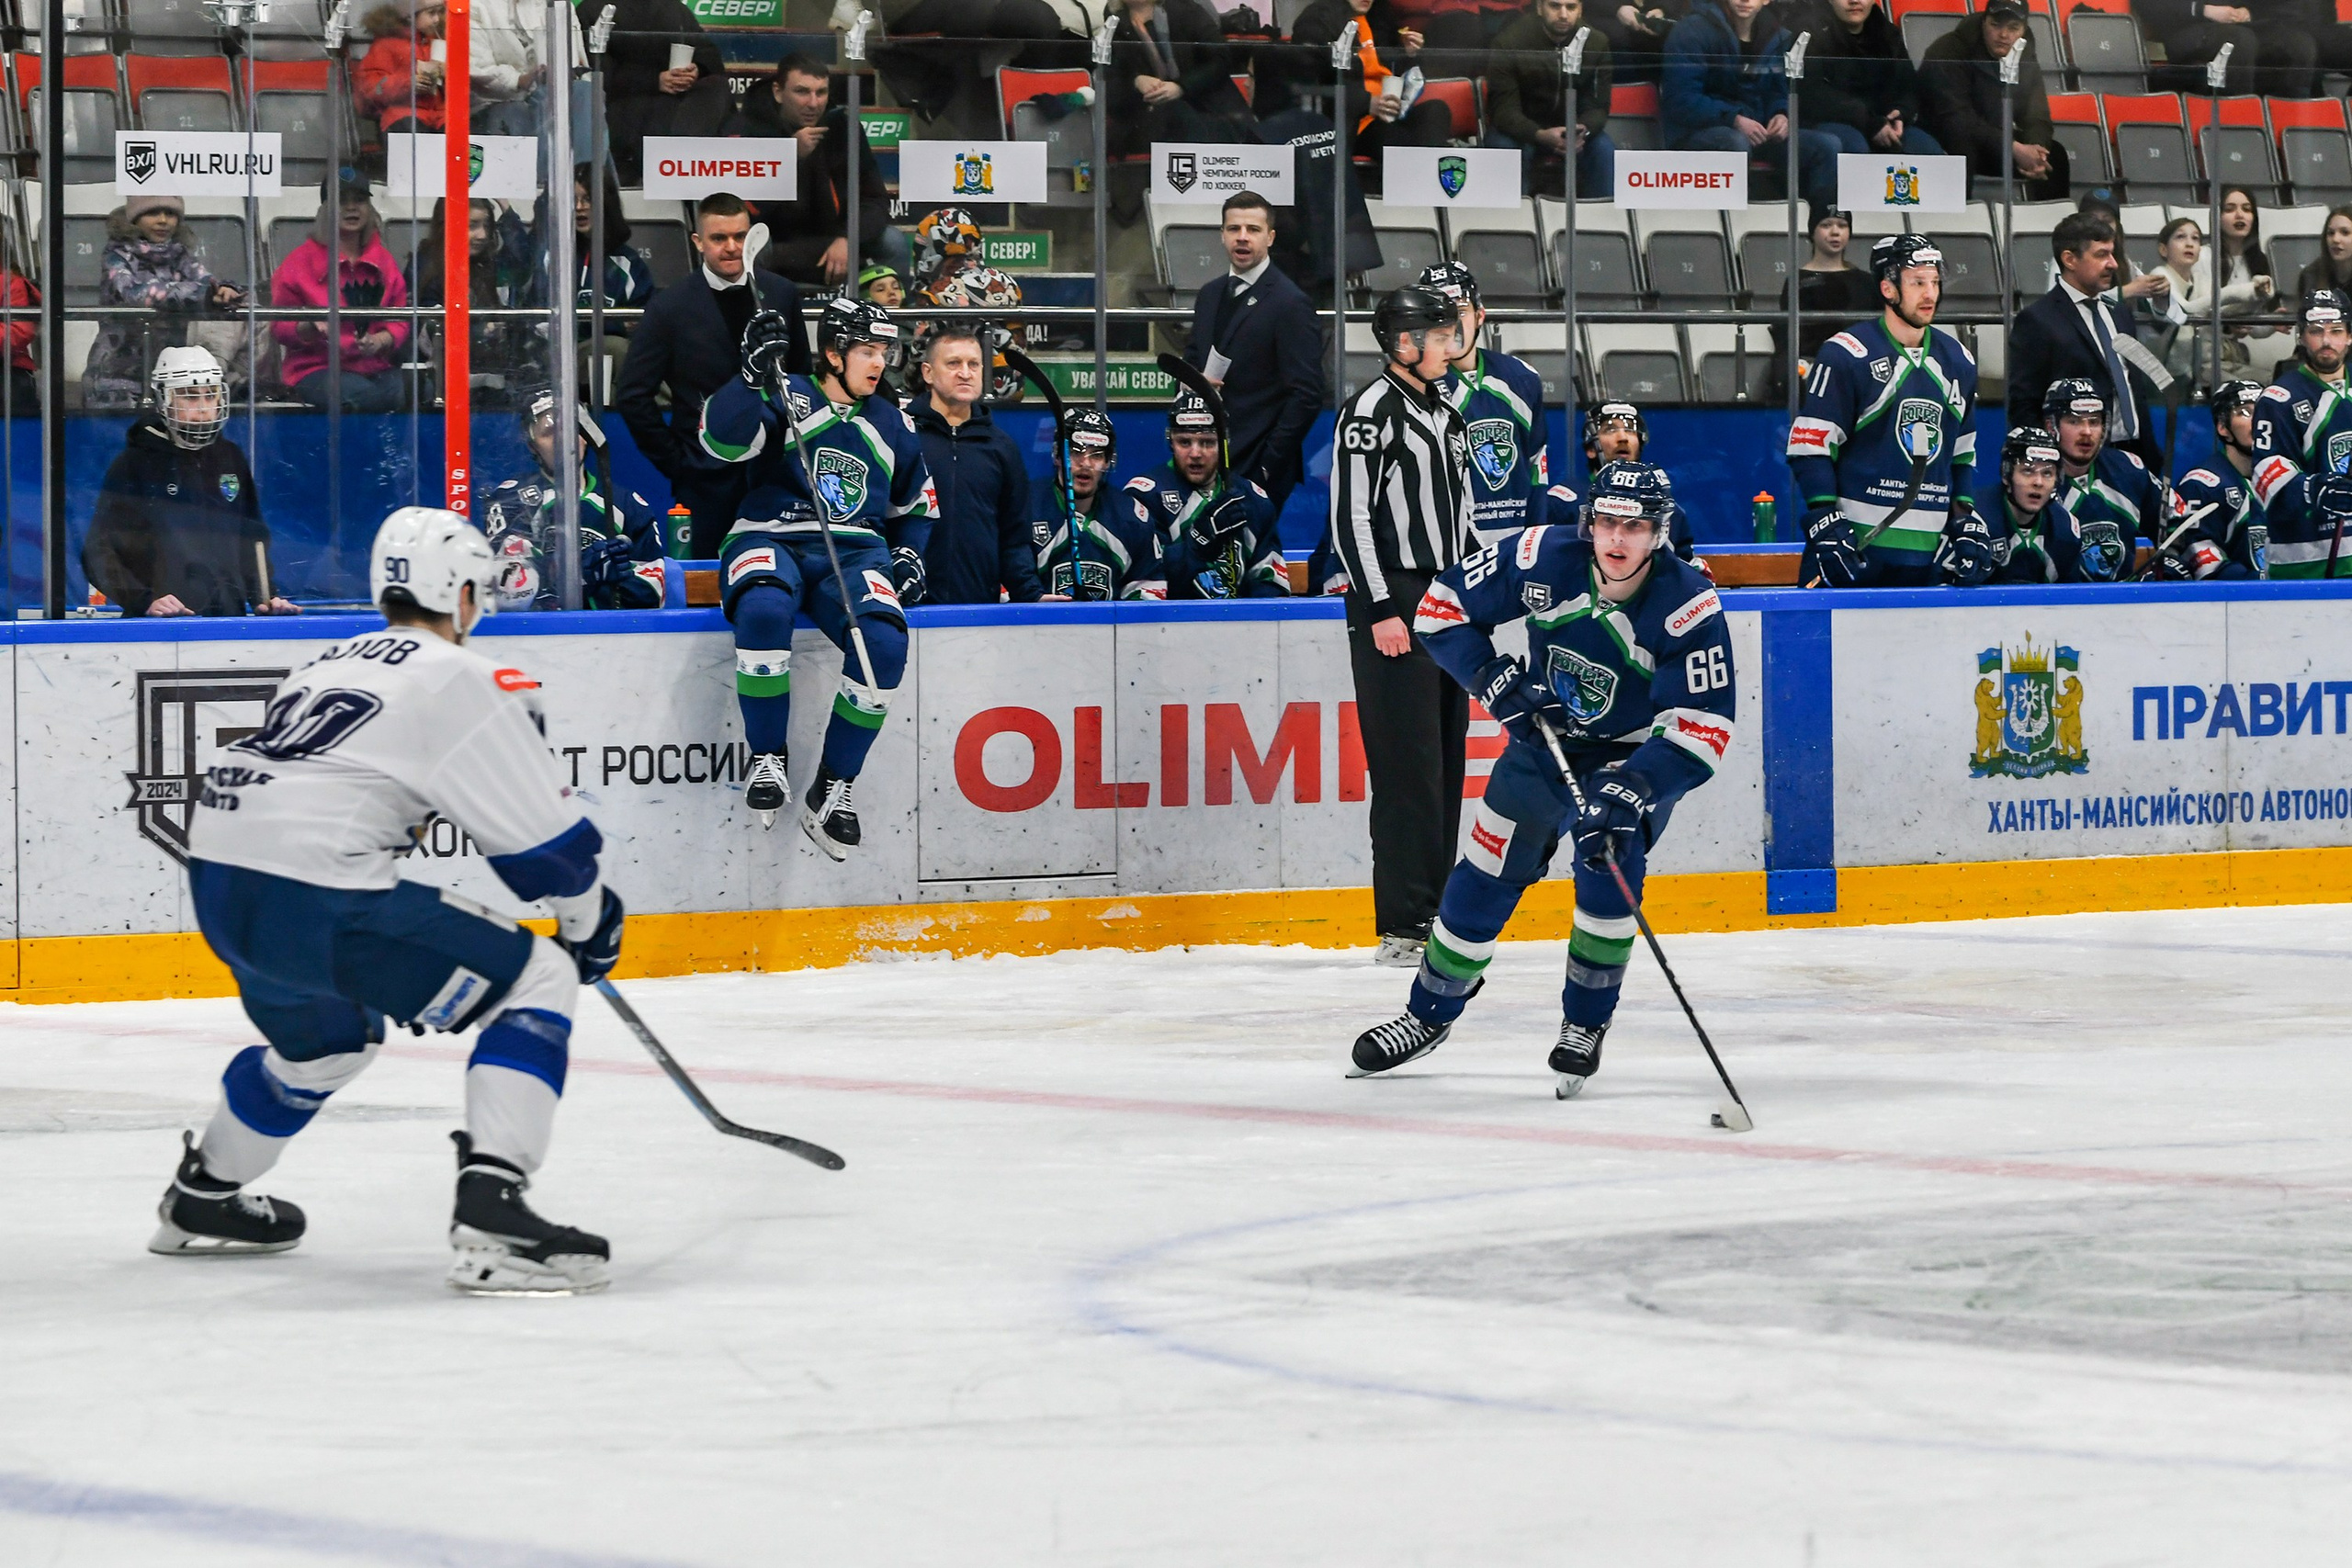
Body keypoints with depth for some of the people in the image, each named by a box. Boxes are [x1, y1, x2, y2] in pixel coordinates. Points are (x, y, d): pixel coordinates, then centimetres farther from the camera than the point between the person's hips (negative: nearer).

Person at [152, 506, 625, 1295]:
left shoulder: (330, 664, 24)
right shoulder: (466, 680, 0)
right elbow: (544, 835, 0)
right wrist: (591, 920, 17)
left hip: (219, 886, 8)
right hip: (317, 899, -8)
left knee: (329, 1036, 35)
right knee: (538, 982, 0)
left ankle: (201, 1199, 50)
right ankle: (490, 1209, -14)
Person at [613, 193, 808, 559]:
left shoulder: (782, 295, 6)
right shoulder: (671, 306, -3)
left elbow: (801, 378, 14)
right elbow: (633, 397, -2)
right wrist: (674, 462, -4)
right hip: (707, 480, -2)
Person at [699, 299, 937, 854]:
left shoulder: (893, 427, 20)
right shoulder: (787, 399, 3)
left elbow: (916, 506, 32)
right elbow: (721, 439, -14)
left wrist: (908, 555, 12)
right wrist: (756, 373, -23)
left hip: (854, 554, 4)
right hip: (769, 541, -4)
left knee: (884, 643, -29)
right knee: (764, 610, -40)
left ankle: (832, 788, -14)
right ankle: (766, 758, -22)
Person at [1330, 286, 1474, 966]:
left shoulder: (1446, 413, 17)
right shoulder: (1371, 413, -11)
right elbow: (1349, 518, -15)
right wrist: (1381, 610, -19)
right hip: (1395, 607, -9)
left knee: (1446, 763, 9)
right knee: (1408, 768, -10)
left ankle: (1436, 914, 16)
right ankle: (1404, 928, -8)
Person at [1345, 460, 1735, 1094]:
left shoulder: (1689, 607, -29)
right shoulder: (1541, 560, -21)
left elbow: (1703, 730, -30)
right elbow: (1442, 605, -8)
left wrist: (1632, 791, -42)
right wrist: (1490, 674, -22)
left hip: (1638, 755, -3)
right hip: (1545, 739, 3)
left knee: (1608, 864, -25)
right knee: (1484, 876, 2)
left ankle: (1586, 1024, -5)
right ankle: (1430, 1015, 22)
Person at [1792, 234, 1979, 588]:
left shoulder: (1957, 361, 14)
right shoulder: (1845, 355, -6)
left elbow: (1963, 454, 24)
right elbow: (1809, 446, -8)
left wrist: (1966, 521, 14)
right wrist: (1827, 524, -15)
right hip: (1854, 542, -6)